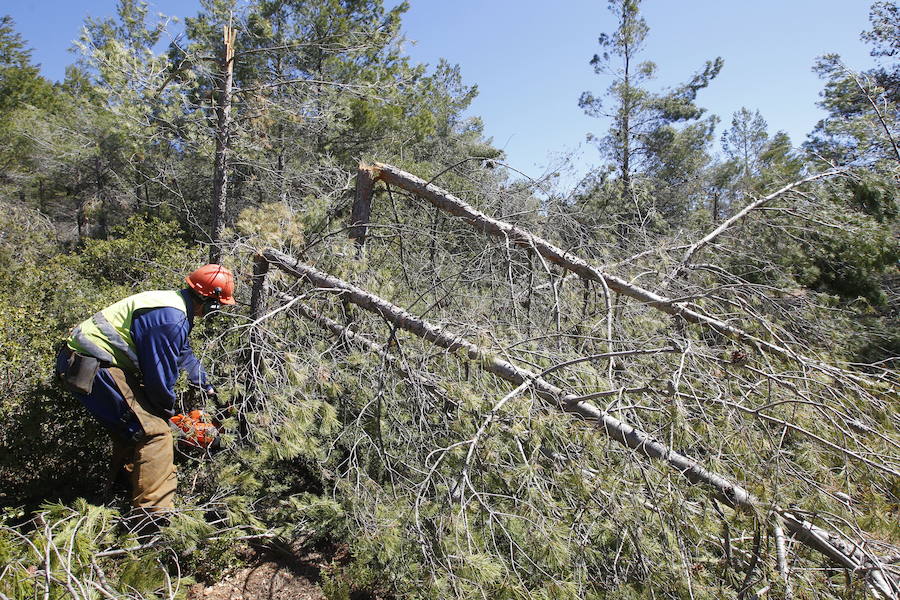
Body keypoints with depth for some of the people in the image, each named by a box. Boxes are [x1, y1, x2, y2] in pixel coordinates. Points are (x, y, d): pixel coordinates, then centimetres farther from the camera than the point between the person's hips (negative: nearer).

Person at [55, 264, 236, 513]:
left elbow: (184, 353, 28)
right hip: (92, 367, -11)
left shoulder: (174, 304, 12)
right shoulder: (170, 319, -21)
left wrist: (206, 386, 38)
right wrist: (168, 410, 2)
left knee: (131, 429, 24)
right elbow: (160, 373, -16)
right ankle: (154, 513, -14)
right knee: (153, 431, -13)